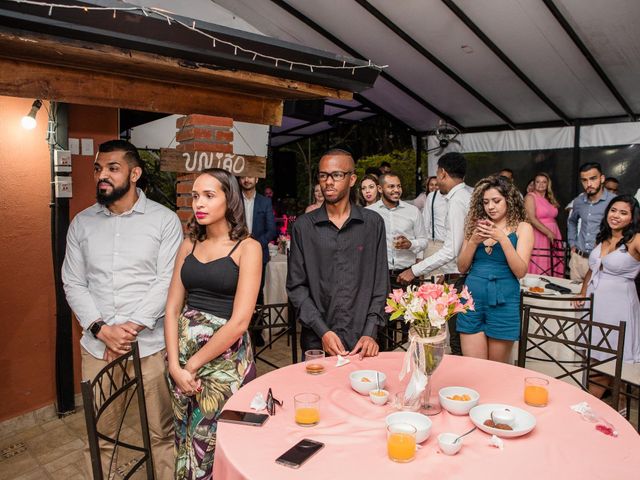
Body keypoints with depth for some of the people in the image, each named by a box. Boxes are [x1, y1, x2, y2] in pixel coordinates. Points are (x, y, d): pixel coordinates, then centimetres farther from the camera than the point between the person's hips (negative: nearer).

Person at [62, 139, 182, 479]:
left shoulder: (165, 220, -3)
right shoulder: (82, 223, 8)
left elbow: (167, 281, -8)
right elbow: (73, 283, 5)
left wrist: (131, 328, -14)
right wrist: (102, 329, -9)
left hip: (151, 345, -3)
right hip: (97, 346, 3)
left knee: (162, 432, 8)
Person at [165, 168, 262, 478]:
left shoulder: (247, 247, -9)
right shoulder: (188, 245, 6)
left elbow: (240, 320, -16)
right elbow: (172, 308, 4)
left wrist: (194, 365, -12)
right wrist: (175, 364, -7)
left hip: (225, 356, -4)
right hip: (181, 349, 5)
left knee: (213, 443, 9)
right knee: (185, 439, 19)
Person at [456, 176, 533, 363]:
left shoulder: (522, 228, 2)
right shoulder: (476, 225, 9)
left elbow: (521, 271, -9)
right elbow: (462, 267, 6)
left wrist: (503, 238, -18)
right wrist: (473, 241, -9)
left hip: (502, 301, -2)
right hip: (472, 298, 2)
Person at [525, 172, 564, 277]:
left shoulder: (550, 199, 18)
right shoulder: (530, 197, -3)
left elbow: (552, 218, 18)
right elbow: (531, 219, -14)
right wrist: (548, 232, -19)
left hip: (553, 238, 7)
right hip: (539, 238, -7)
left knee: (553, 270, 4)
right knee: (538, 274, -8)